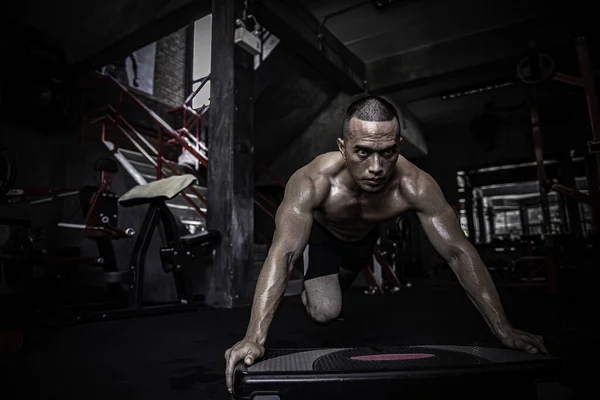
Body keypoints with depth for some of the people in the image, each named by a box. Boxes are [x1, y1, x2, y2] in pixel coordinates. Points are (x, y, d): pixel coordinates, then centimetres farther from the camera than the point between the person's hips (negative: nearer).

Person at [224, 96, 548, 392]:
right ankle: (311, 289, 19)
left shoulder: (415, 186, -38)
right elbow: (283, 254, -49)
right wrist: (254, 337, -56)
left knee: (342, 285, 28)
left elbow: (458, 252, -32)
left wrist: (504, 330, -33)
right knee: (325, 311, -17)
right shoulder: (312, 182, -45)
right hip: (320, 233, -2)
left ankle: (323, 286, 65)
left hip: (367, 234, 3)